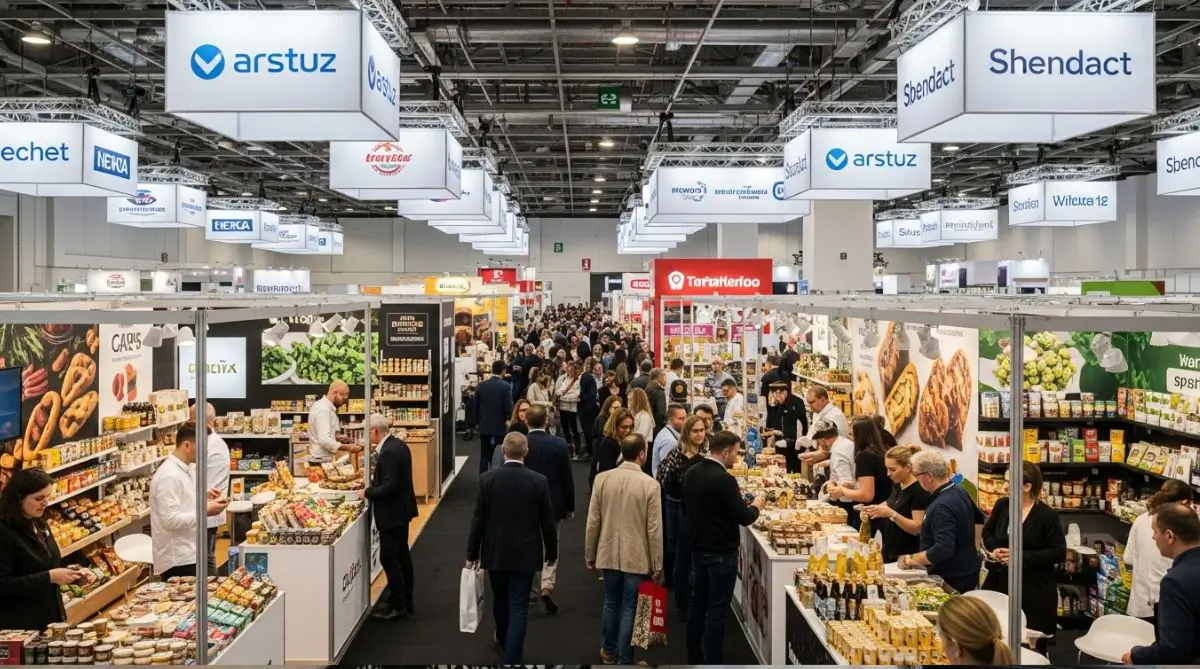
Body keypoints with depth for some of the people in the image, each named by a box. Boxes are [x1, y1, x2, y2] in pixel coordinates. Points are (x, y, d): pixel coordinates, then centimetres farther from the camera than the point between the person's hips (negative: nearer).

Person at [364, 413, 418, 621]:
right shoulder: (398, 445, 7)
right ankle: (405, 599, 30)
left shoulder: (388, 452, -24)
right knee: (402, 554, 18)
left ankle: (398, 606, 6)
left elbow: (388, 486, -27)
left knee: (389, 558, -2)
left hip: (392, 512, -11)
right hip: (402, 508, 11)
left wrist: (368, 492, -14)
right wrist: (376, 473, 10)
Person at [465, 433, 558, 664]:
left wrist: (472, 553, 5)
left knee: (500, 599, 23)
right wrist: (551, 551, 10)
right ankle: (512, 657, 1)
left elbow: (478, 520, -7)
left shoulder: (487, 479, -11)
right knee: (519, 607, 3)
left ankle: (503, 639, 45)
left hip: (495, 552, 2)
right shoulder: (539, 481, -11)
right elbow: (547, 522, -5)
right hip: (525, 553, -2)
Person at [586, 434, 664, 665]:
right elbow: (654, 529, -12)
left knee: (611, 603, 21)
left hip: (608, 554, 3)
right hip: (637, 557, -3)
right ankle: (624, 659, 17)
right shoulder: (650, 484, -16)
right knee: (629, 608, 9)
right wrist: (657, 565, -2)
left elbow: (593, 521, -2)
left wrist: (590, 554, 10)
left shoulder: (602, 479, -8)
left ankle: (608, 650, 35)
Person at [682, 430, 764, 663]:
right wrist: (756, 506, 0)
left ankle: (694, 657, 27)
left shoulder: (691, 473, 2)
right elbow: (744, 518, -20)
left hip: (698, 548, 8)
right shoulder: (723, 479, -23)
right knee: (717, 610, 0)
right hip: (721, 553, -8)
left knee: (698, 603, 17)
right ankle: (713, 662, 6)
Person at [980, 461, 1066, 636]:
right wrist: (994, 549, -5)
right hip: (1001, 581, 4)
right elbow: (987, 532, 18)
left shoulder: (1047, 515, -13)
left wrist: (1021, 557, -19)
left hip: (1034, 588, -4)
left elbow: (1059, 553, -12)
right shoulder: (1002, 505, 2)